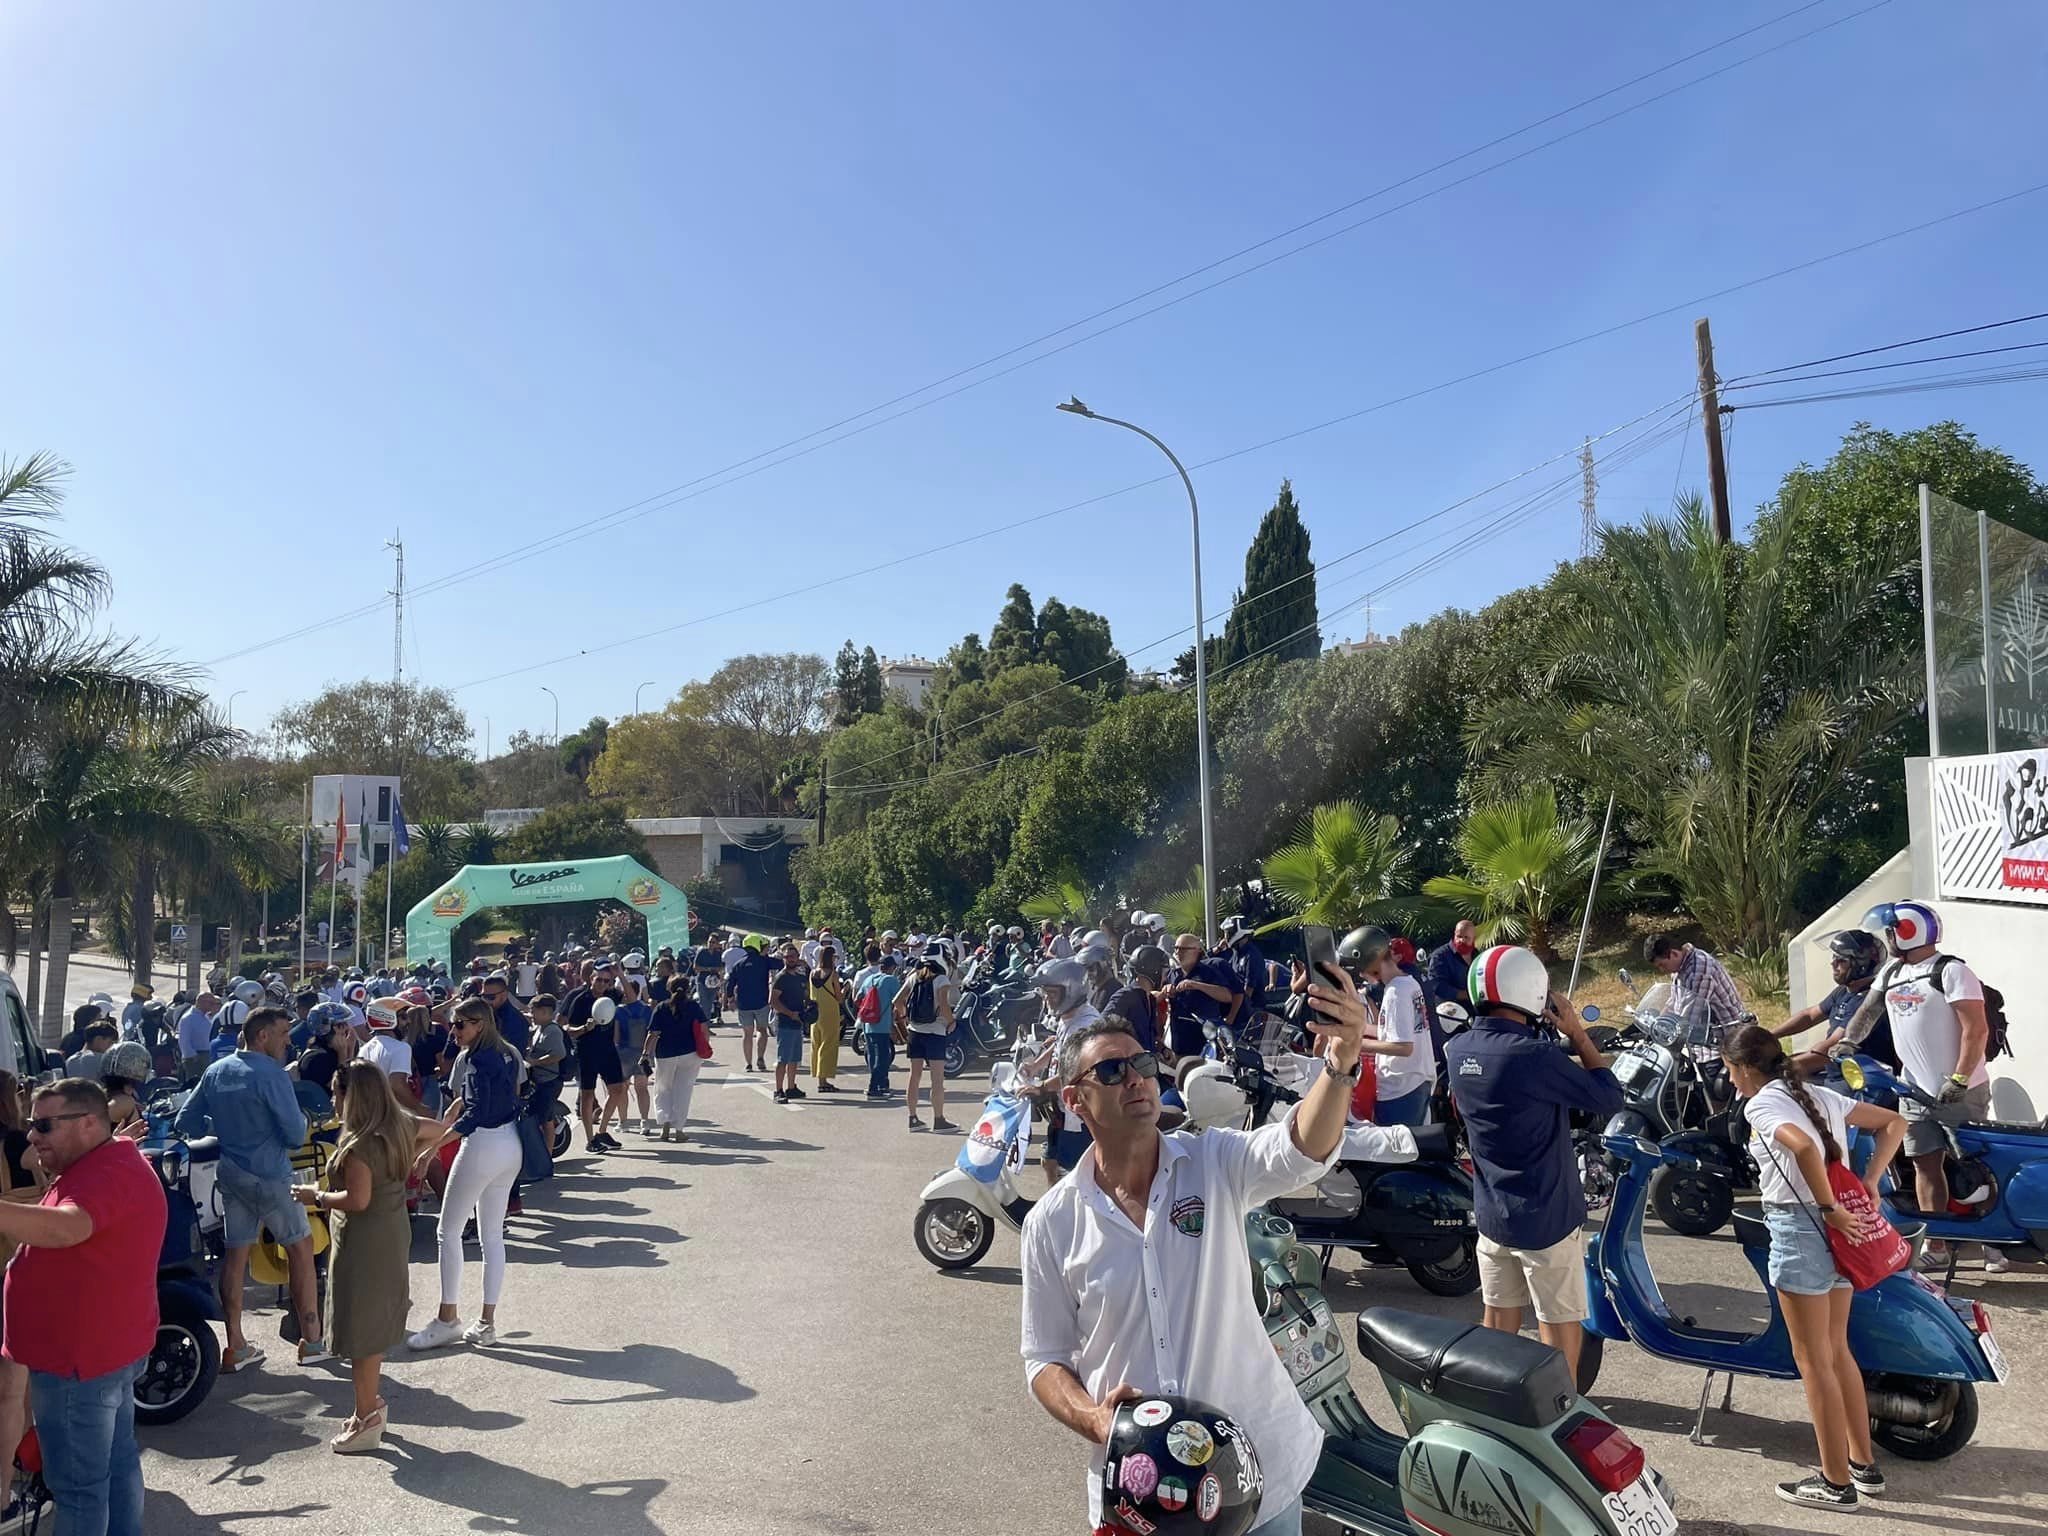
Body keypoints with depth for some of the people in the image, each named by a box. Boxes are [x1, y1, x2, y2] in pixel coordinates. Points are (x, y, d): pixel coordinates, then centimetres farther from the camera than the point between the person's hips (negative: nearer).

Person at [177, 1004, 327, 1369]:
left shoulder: (214, 1072, 6)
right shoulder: (270, 1074, -16)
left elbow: (186, 1122, 9)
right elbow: (295, 1134, -16)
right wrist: (301, 1121, 5)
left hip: (228, 1173, 7)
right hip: (268, 1174, -7)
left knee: (235, 1253, 11)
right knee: (301, 1247, 5)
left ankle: (236, 1347, 14)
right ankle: (311, 1340, 10)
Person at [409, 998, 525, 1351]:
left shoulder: (477, 1060, -15)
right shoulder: (508, 1055, 10)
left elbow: (474, 1114, -24)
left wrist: (433, 1146, -25)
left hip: (482, 1146, -9)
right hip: (511, 1146, 9)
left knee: (449, 1230, 4)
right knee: (493, 1235, 11)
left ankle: (446, 1318, 7)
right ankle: (486, 1323, 14)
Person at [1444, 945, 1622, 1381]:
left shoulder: (1457, 1049, -4)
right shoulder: (1536, 1056, -26)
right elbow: (1609, 1097, -15)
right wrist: (1577, 1032, -8)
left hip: (1490, 1213, 7)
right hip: (1547, 1218, -6)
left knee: (1499, 1321, 20)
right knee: (1560, 1326, 10)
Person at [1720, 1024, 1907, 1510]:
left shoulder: (1760, 1103, -11)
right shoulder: (1819, 1096, 13)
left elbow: (1804, 1146, -30)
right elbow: (1894, 1122, 17)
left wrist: (1829, 1208, -20)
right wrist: (1869, 1182, 8)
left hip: (1798, 1228, -8)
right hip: (1837, 1233, 8)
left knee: (1812, 1359, 3)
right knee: (1836, 1350, 21)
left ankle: (1837, 1482, 11)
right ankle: (1865, 1464, 30)